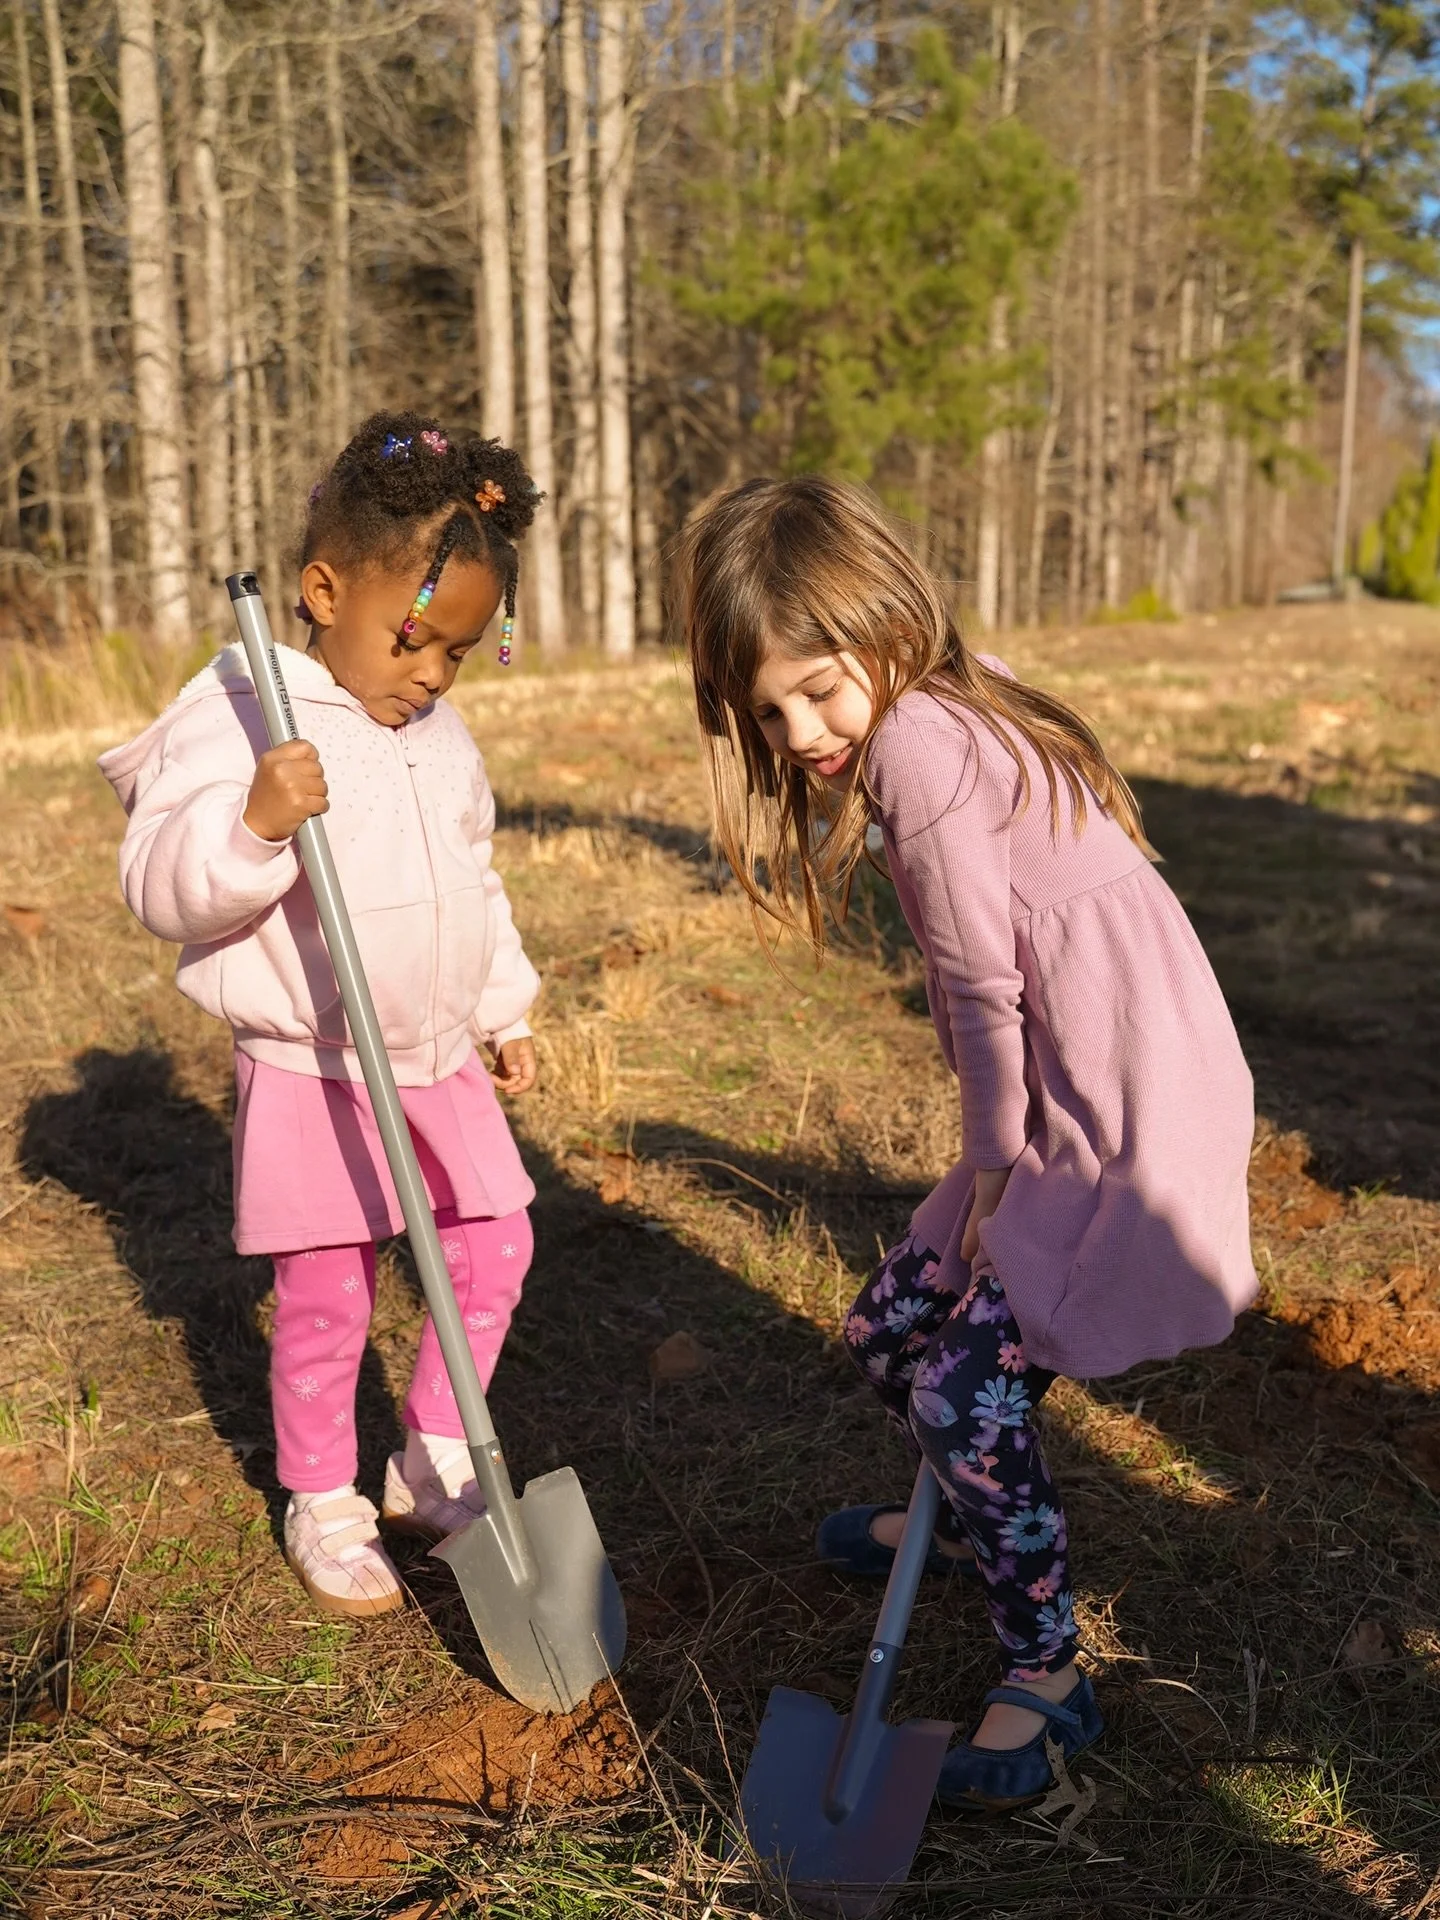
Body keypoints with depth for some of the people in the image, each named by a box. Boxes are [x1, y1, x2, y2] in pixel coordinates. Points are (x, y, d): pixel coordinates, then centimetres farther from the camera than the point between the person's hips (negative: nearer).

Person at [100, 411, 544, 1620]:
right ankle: (322, 1507, 26)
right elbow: (162, 888, -20)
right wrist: (249, 823, -38)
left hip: (440, 1058, 7)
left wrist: (504, 1011, 20)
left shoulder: (441, 735, 8)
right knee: (328, 1296, 3)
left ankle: (434, 1463, 30)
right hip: (315, 1068, -6)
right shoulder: (241, 720, -14)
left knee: (495, 1246, 10)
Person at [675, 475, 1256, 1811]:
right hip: (1063, 1113, 10)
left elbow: (982, 984, -15)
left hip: (1135, 1122, -10)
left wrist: (996, 1160, -4)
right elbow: (990, 981, 10)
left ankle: (1045, 1677, 10)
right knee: (889, 1330, 16)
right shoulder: (957, 722, 11)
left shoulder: (914, 737, -17)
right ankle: (971, 1520, 43)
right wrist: (996, 1162, 6)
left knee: (972, 1385, -10)